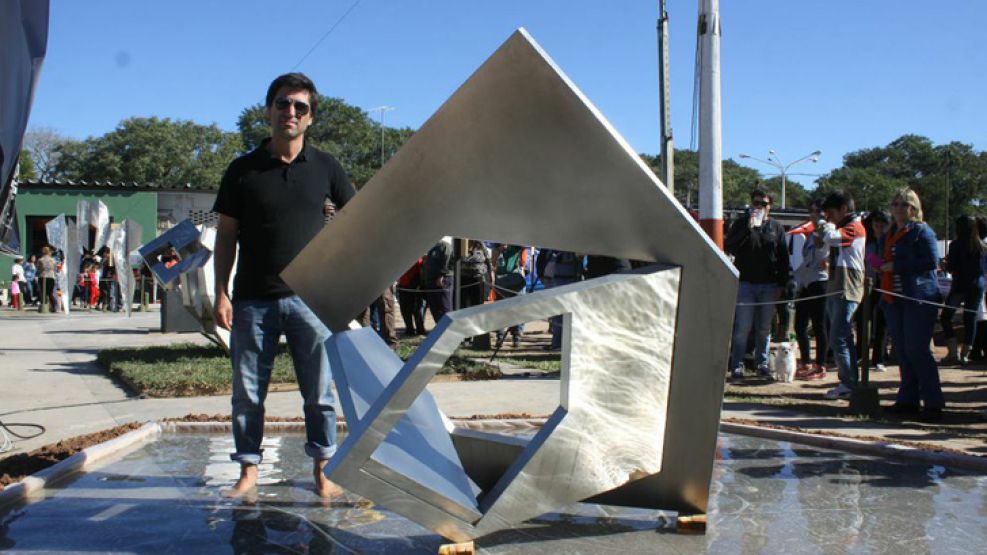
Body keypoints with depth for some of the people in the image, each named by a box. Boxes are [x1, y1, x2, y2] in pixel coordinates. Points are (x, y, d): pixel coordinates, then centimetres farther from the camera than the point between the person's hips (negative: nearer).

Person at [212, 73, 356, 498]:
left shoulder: (324, 167, 5)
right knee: (247, 392, 6)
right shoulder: (243, 170, 4)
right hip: (253, 299, 0)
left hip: (309, 297, 0)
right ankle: (249, 469, 18)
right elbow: (226, 235, 5)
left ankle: (322, 470, 15)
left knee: (319, 391, 4)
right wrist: (222, 294, -2)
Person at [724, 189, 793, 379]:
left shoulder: (776, 227, 11)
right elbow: (729, 247, -9)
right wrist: (748, 228, -17)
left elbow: (783, 257, 12)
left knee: (764, 328, 9)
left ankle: (762, 363, 18)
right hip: (745, 283, -3)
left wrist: (783, 283, 6)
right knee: (742, 327, -5)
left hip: (769, 285, 3)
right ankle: (737, 365, -1)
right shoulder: (741, 223, 5)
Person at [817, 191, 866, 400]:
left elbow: (831, 237, -24)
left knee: (838, 340, -12)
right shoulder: (842, 228, 22)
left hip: (847, 290, -10)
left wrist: (827, 225, -6)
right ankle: (848, 383, 17)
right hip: (835, 289, 10)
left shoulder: (855, 227, -9)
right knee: (843, 339, 11)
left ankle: (849, 385, -8)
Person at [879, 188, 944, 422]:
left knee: (916, 349, -11)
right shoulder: (888, 235, 18)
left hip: (918, 299, -7)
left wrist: (896, 266, -17)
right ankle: (908, 400, 15)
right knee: (902, 351, 8)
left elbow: (931, 261, -16)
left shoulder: (922, 231, -5)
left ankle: (933, 403, -5)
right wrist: (880, 266, 6)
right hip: (893, 299, 8)